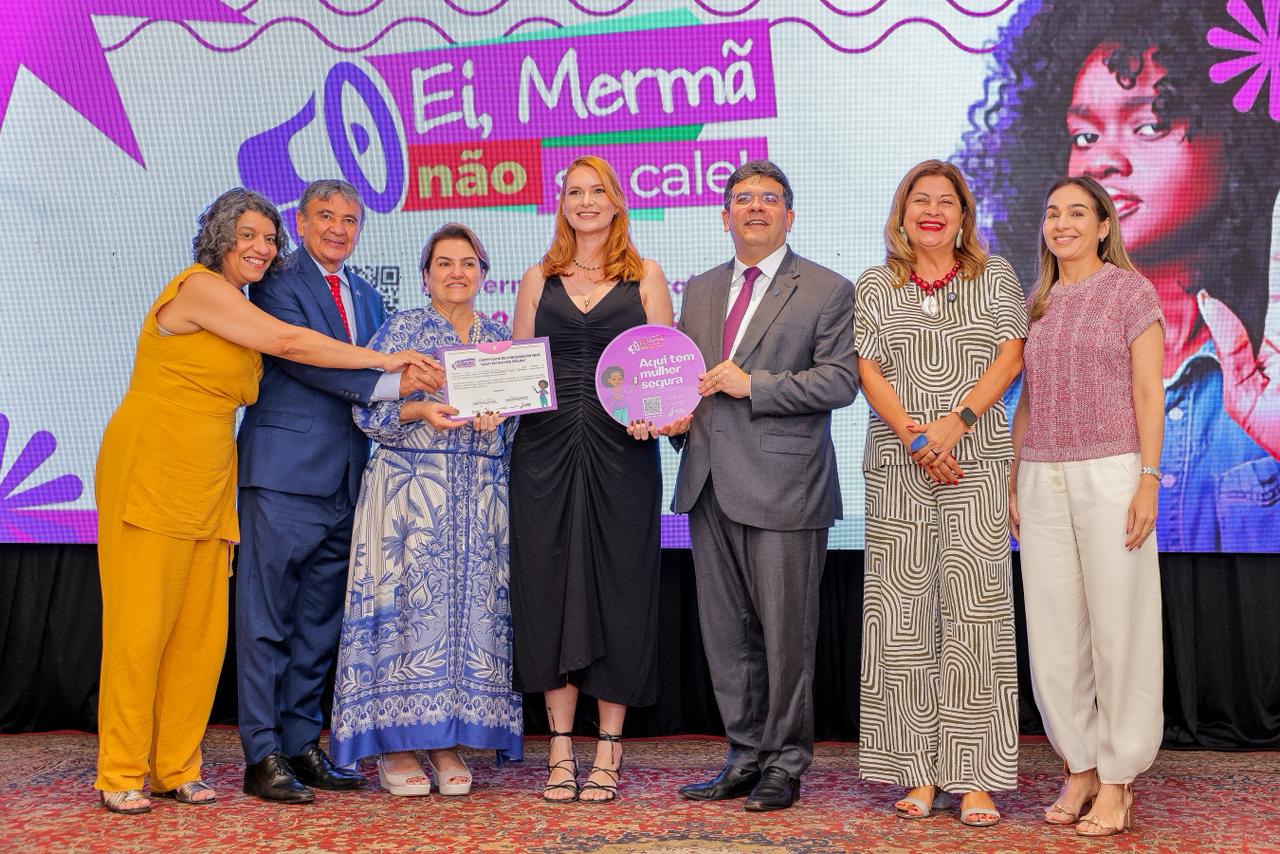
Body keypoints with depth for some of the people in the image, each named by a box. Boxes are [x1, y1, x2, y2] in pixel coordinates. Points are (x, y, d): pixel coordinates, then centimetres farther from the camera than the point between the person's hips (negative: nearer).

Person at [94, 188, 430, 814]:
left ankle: (175, 768, 15)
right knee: (141, 624, -3)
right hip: (151, 473, -8)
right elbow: (288, 342, -14)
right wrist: (383, 360, -11)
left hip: (206, 482, 8)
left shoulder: (237, 306, 19)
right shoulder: (199, 286, -8)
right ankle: (122, 773, 8)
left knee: (201, 628, 5)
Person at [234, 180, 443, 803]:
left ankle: (302, 745, 21)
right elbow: (301, 357, -16)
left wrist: (427, 398, -5)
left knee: (320, 622, 12)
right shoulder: (278, 283, -2)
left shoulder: (367, 298, 20)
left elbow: (378, 382, 15)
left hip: (347, 478, 7)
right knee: (267, 617, -1)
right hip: (285, 470, -7)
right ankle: (262, 756, 7)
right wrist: (392, 384, -23)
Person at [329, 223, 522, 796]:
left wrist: (496, 417, -8)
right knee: (408, 602, -6)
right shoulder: (401, 329, 5)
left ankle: (447, 741, 11)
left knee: (471, 603, 1)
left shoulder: (500, 339, 15)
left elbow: (520, 419, 13)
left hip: (480, 492, 4)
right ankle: (396, 745, 4)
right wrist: (419, 411, -17)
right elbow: (369, 411, -1)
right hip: (408, 486, -3)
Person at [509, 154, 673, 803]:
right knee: (550, 586, 2)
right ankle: (561, 750, 12)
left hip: (621, 450, -2)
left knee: (618, 586, 1)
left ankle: (608, 752, 12)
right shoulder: (539, 279, 13)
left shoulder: (645, 277, 8)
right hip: (546, 449, 2)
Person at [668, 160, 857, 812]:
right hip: (709, 483, 6)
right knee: (725, 634, 11)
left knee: (785, 632, 2)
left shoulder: (826, 290, 0)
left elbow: (841, 380, -9)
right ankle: (745, 758, 24)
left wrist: (752, 385, -15)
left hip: (783, 483, -6)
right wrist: (679, 417, 4)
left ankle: (785, 765, 17)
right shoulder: (700, 291, 18)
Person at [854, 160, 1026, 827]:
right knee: (904, 610, 0)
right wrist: (913, 435, -11)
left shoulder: (995, 277, 12)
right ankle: (920, 773, 7)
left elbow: (1010, 355, 2)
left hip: (978, 464, -1)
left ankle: (975, 779, 0)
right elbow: (867, 368, 3)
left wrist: (957, 420, -13)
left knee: (974, 607, -5)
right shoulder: (875, 285, 12)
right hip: (898, 466, 1)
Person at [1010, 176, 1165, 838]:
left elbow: (1148, 395, -3)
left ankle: (1117, 781, 10)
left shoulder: (1131, 290, 2)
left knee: (1118, 627, -1)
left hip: (1109, 473, -4)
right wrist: (1013, 485, 11)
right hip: (1042, 479, 5)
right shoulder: (1039, 304, 16)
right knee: (1052, 632, 4)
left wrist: (1148, 480, -11)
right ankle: (1080, 769, 17)